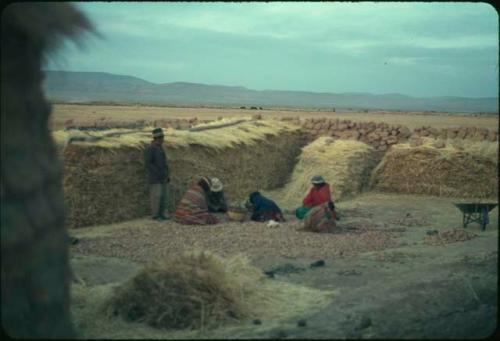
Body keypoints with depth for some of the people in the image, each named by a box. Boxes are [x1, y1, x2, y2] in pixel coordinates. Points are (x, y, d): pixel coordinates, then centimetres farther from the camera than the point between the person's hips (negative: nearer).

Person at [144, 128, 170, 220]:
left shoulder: (160, 148, 14)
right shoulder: (149, 149, -14)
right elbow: (147, 164, -19)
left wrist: (167, 175, 12)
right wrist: (158, 173, -20)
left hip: (162, 178, 8)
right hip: (155, 178, -8)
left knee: (163, 196, 8)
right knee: (156, 196, -6)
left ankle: (162, 214, 13)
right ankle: (155, 215, 1)